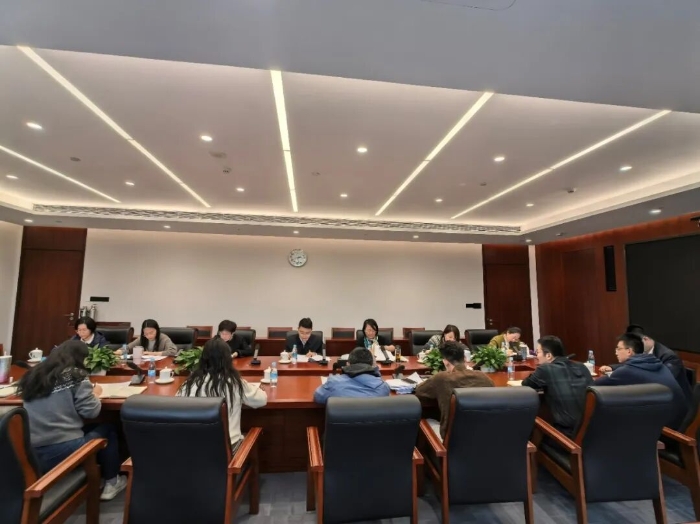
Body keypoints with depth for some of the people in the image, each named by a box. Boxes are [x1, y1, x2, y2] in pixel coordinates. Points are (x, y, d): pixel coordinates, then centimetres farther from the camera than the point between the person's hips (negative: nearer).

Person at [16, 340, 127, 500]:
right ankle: (111, 483, 27)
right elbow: (90, 412, -10)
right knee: (108, 430, 21)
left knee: (89, 428, 30)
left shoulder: (33, 375, 8)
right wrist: (95, 394, 9)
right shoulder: (75, 375, -9)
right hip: (63, 450, -6)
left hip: (32, 454, 7)